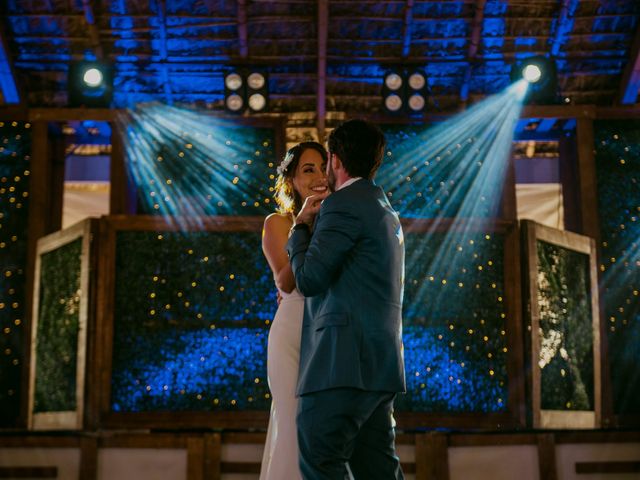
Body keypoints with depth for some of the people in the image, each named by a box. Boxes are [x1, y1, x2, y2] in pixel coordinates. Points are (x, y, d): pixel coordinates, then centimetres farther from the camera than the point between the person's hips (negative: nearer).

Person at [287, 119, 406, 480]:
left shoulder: (342, 204, -7)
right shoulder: (386, 211, 23)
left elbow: (309, 279, -9)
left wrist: (301, 226, 5)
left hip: (346, 362, -10)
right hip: (379, 362, 10)